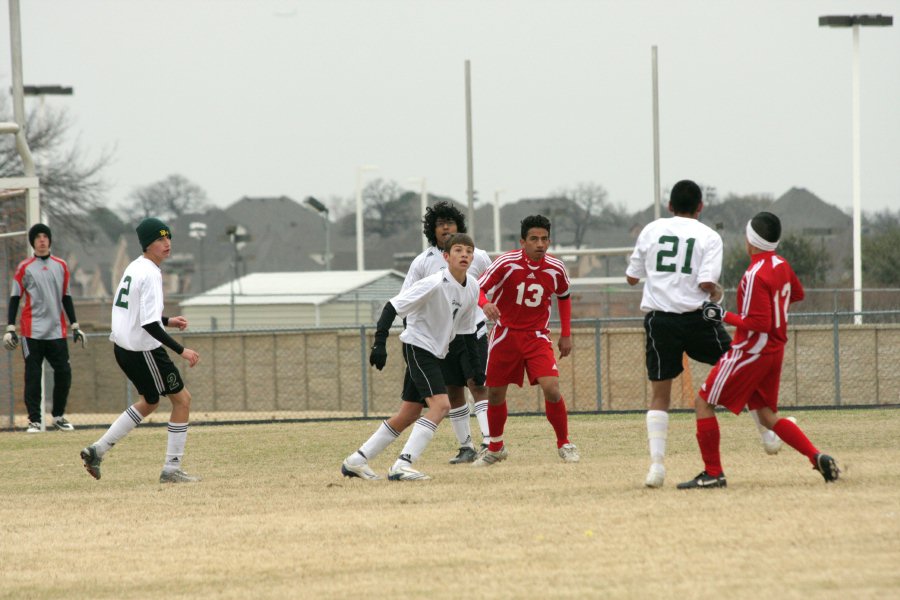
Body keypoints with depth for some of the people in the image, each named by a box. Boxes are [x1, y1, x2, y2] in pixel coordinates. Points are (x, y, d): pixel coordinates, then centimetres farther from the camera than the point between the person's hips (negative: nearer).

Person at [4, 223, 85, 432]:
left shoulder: (61, 266, 11)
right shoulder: (24, 268, 2)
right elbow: (14, 299, 2)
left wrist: (75, 326, 12)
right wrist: (10, 328, -6)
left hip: (57, 331, 3)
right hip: (32, 332, -3)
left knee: (64, 373, -2)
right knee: (32, 376, -4)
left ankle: (58, 416, 13)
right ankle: (34, 420, 1)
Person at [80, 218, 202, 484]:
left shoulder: (133, 267, 11)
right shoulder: (150, 274, -20)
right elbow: (149, 325, -25)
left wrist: (167, 320, 18)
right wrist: (181, 350, -23)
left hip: (123, 347, 10)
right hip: (143, 349, -10)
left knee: (149, 402, 25)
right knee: (182, 398, 2)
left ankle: (97, 450, 19)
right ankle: (171, 469, 2)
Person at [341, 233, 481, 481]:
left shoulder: (472, 287, 3)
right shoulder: (435, 284, -20)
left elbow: (467, 330, 16)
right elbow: (393, 306, -20)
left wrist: (475, 367, 15)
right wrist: (380, 342, -27)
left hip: (435, 353, 8)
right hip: (417, 346, -8)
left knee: (409, 415, 10)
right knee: (440, 404, -21)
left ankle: (356, 461, 19)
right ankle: (402, 465, -24)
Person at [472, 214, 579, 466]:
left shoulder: (555, 268, -7)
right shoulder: (506, 263, -15)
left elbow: (564, 297, 13)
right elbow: (478, 288, -16)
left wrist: (566, 334, 11)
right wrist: (485, 304, -39)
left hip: (537, 337, 0)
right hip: (505, 333, 0)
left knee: (551, 388, -18)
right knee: (495, 393, 6)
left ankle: (564, 444, 1)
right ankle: (495, 448, 29)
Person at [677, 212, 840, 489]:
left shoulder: (755, 276, -22)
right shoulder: (782, 265, 5)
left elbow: (758, 324, -25)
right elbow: (797, 294, 26)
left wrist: (725, 316, -17)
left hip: (752, 350, -9)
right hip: (775, 350, 9)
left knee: (704, 403, 0)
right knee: (768, 416, 18)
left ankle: (713, 474, -2)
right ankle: (818, 457, 2)